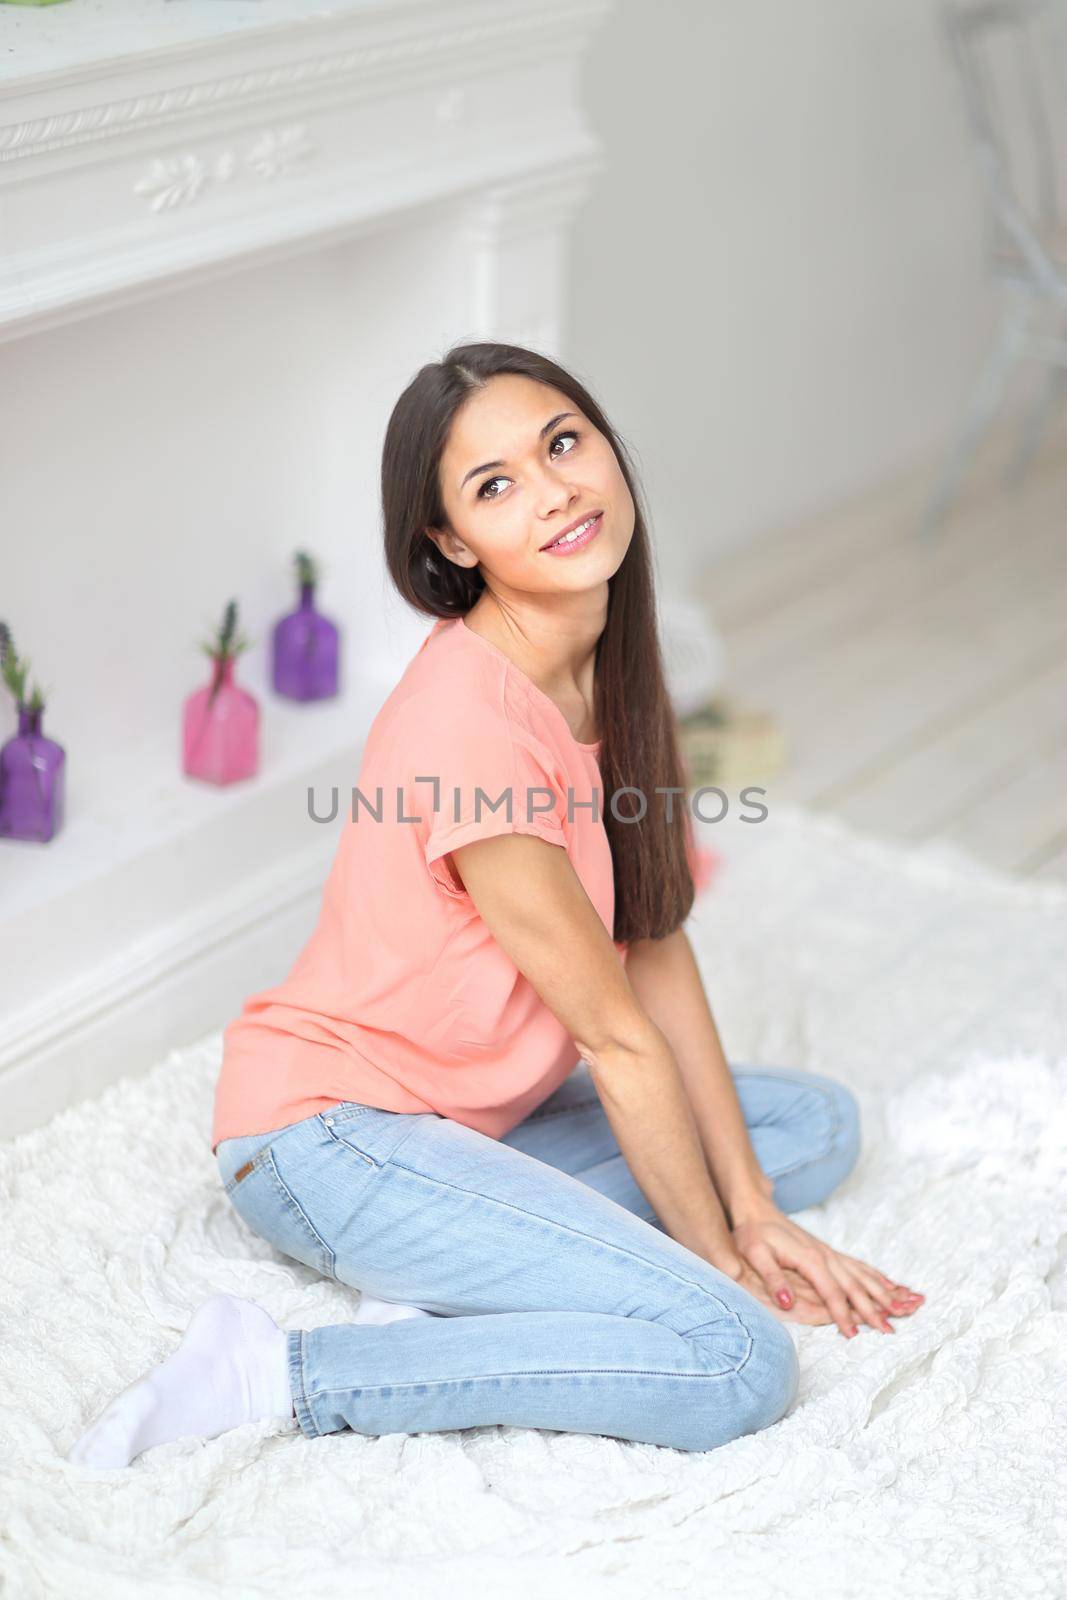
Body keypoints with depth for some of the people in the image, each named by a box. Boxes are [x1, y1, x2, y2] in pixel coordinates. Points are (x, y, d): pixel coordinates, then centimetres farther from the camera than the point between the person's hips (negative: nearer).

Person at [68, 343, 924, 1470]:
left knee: (817, 1120, 12)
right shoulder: (468, 715, -27)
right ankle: (278, 1375, -15)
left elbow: (657, 951, 3)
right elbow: (616, 1033, -18)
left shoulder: (611, 665, 1)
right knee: (739, 1365, -20)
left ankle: (440, 1288, -3)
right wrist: (718, 1257, -7)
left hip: (471, 1114, 10)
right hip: (329, 1133, -10)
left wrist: (753, 1213, 1)